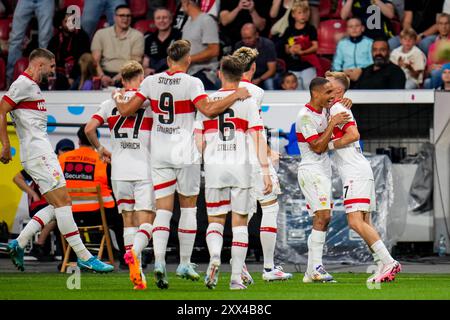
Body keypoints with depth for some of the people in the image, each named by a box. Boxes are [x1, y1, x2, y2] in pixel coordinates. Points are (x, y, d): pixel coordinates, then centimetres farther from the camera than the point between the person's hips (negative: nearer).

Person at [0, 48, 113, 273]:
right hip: (38, 152, -11)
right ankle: (84, 258, -11)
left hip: (41, 152, 11)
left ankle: (19, 243, 7)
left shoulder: (32, 86, 21)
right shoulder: (24, 84, -9)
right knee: (62, 202, -11)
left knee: (58, 205, 8)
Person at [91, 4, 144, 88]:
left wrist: (118, 77, -17)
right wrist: (102, 76, -16)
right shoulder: (101, 34, 12)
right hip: (105, 73, 1)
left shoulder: (137, 36, 7)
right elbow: (95, 60, 5)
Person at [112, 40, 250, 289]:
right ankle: (185, 264, 15)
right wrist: (235, 96, -11)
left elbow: (126, 111, 4)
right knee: (188, 207, 11)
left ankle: (159, 261, -19)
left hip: (159, 153, 3)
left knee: (163, 209, 0)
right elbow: (209, 110, -20)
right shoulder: (191, 83, -9)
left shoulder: (151, 82, 2)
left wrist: (117, 100, 26)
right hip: (185, 152, -3)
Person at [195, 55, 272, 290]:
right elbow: (258, 138, -5)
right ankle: (236, 277, 1)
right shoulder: (247, 101, 2)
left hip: (213, 167, 1)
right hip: (241, 168, -1)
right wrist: (265, 170, -6)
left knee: (215, 220, 10)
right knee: (239, 222, 6)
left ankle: (214, 255, -20)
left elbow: (199, 141, 8)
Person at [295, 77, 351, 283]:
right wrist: (332, 123, -18)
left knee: (322, 221, 6)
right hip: (311, 171, -10)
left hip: (322, 172, 10)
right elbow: (318, 147, -18)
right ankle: (316, 268, -23)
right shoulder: (306, 116, -14)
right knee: (323, 216, -20)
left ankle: (311, 273, 7)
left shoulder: (324, 111, 12)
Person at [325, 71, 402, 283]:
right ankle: (384, 266, 4)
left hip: (355, 173, -11)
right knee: (363, 224, 7)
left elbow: (353, 134, -21)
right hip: (359, 172, 11)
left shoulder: (337, 108, -8)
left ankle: (388, 263, -19)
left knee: (356, 222, -17)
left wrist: (329, 145, -12)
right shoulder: (335, 109, 23)